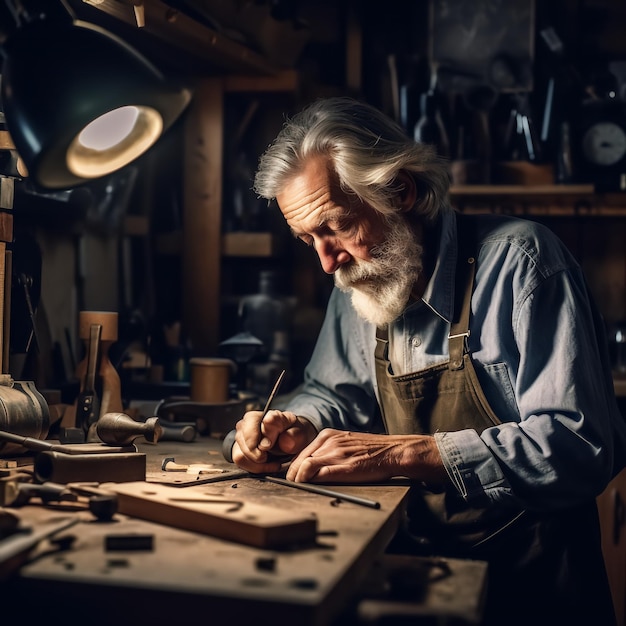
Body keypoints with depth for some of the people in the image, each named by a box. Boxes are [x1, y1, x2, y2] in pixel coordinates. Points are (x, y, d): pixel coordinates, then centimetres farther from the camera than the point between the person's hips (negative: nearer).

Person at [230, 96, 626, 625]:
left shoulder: (518, 260, -15)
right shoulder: (355, 284, 8)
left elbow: (581, 448, -23)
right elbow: (336, 394, 24)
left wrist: (401, 454, -26)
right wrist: (300, 429, 0)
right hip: (411, 570, 6)